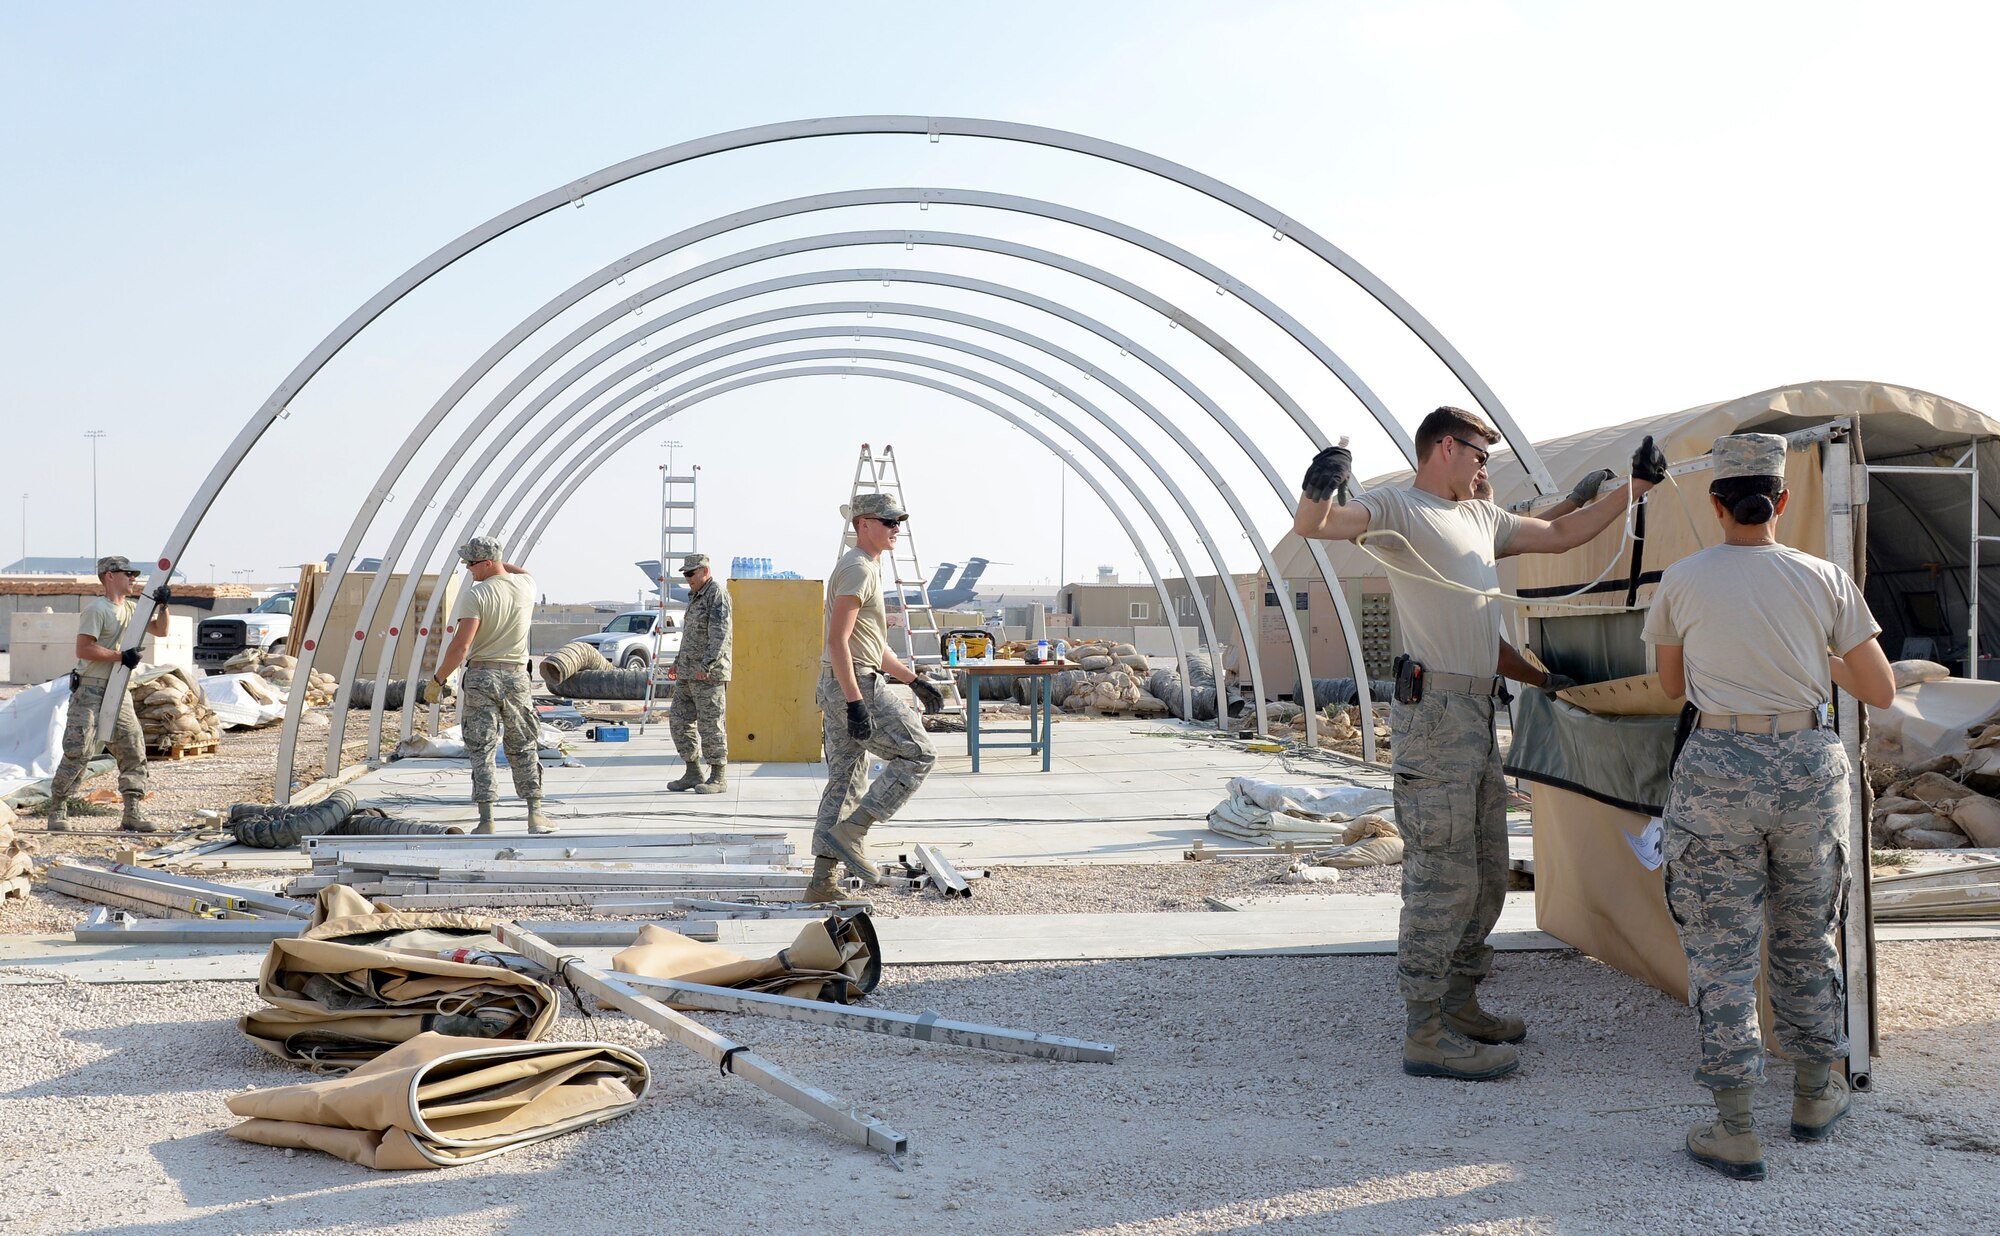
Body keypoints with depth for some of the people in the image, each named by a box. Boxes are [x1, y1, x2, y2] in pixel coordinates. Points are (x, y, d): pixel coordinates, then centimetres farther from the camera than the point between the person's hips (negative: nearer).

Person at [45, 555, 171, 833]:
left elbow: (160, 630, 19)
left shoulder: (131, 609, 14)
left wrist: (162, 606, 2)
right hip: (90, 690, -8)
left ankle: (132, 814, 6)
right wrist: (121, 657, -20)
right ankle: (57, 810, 3)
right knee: (78, 751, -8)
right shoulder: (96, 609, -11)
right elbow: (83, 649, -18)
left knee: (134, 750, 2)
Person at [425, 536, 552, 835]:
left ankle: (487, 819, -1)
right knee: (524, 748, 13)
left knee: (481, 750, 2)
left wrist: (437, 680, -9)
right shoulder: (526, 585, 2)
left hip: (481, 676, -4)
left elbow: (461, 646, -17)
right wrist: (498, 562, 27)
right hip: (516, 676, 4)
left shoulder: (475, 595, -12)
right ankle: (535, 814, 12)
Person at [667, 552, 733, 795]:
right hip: (688, 673, 10)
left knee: (710, 724, -7)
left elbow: (720, 633, -20)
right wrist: (678, 661, 27)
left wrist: (707, 664, -25)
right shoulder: (695, 595, 19)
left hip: (709, 674, -10)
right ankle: (693, 773, 14)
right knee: (679, 720, 8)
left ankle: (719, 777, -1)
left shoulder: (717, 593, -10)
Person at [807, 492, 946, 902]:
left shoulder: (869, 567, 21)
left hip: (839, 686, 10)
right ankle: (850, 833, -9)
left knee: (844, 782, 11)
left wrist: (913, 679, 26)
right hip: (854, 685, -10)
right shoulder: (857, 568, -12)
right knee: (917, 754, -6)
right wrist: (856, 703, -27)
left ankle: (822, 881, 13)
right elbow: (838, 640, -21)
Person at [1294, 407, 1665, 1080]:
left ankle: (1458, 1004, 28)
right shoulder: (1397, 507, -5)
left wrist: (1636, 484, 28)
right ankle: (1426, 1036, -4)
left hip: (1481, 716, 10)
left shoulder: (1482, 517, 21)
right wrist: (1319, 490, -43)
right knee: (1443, 878, -9)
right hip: (1434, 713, -9)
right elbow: (1313, 525, -21)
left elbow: (1561, 534, 31)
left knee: (1487, 877, 16)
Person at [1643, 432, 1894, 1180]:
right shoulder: (1825, 580, 0)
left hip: (1718, 768, -2)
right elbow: (1881, 693, 5)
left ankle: (1735, 1132, 5)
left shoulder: (1680, 582, -1)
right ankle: (1815, 1096, 35)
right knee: (1807, 941, 20)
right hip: (1811, 768, 2)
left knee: (1720, 951, 5)